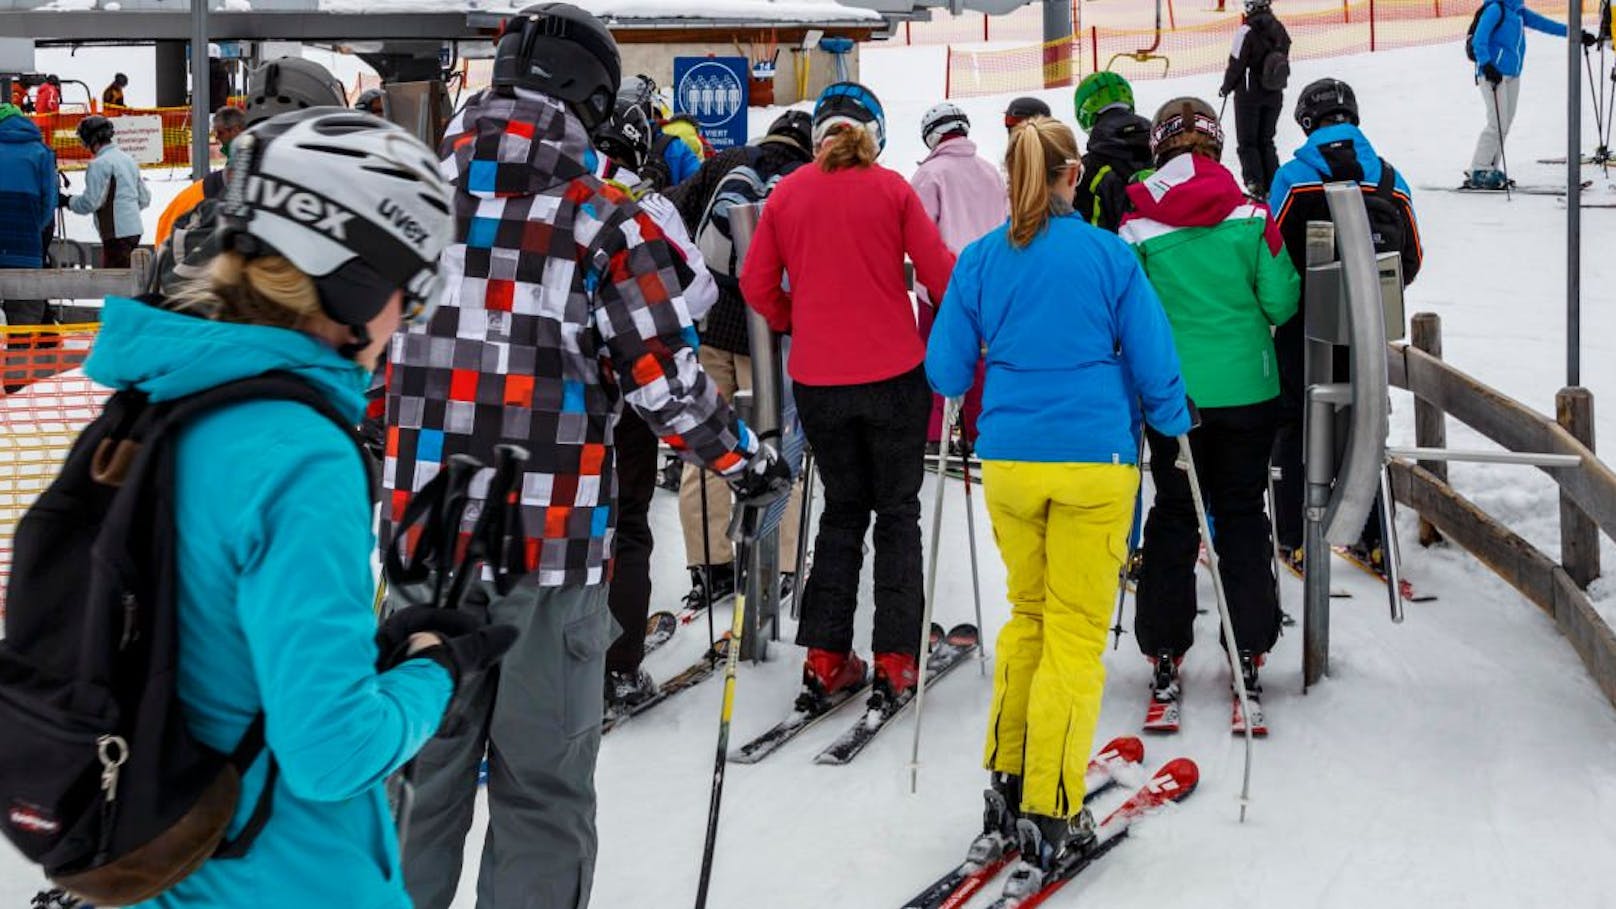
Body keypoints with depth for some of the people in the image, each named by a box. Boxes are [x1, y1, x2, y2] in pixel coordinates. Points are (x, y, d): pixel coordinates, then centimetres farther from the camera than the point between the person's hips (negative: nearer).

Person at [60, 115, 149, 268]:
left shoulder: (99, 164, -12)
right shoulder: (128, 160, 16)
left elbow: (90, 202, -16)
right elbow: (144, 199, 18)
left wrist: (67, 201, -1)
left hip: (117, 233, -9)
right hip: (135, 229, 9)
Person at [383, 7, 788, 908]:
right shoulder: (603, 220, -9)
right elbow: (666, 383, -8)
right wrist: (748, 460, 9)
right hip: (553, 544, -4)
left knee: (422, 767, 16)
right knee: (543, 786, 8)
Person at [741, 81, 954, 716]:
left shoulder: (786, 194, 1)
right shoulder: (890, 188, -6)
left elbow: (757, 285, 3)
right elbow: (939, 272, -6)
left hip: (818, 381, 3)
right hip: (893, 375, -3)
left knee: (842, 510, 16)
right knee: (897, 511, 8)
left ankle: (825, 661, 12)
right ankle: (895, 664, 5)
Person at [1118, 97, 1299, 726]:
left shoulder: (1138, 220, -9)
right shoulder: (1251, 214, -8)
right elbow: (1281, 302, -6)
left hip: (1172, 393, 0)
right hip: (1247, 389, 0)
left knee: (1174, 516, 11)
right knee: (1242, 516, 11)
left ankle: (1165, 656, 13)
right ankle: (1248, 653, 13)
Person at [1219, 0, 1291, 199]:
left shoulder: (1247, 31, -18)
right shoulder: (1280, 30, 1)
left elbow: (1236, 64, -14)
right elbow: (1284, 64, 8)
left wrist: (1226, 88, 1)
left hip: (1250, 93, -6)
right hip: (1275, 95, 6)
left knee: (1247, 142, 2)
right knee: (1266, 141, 16)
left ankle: (1255, 184, -10)